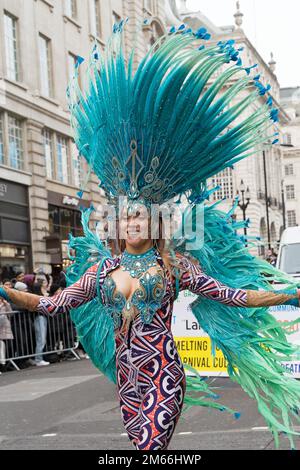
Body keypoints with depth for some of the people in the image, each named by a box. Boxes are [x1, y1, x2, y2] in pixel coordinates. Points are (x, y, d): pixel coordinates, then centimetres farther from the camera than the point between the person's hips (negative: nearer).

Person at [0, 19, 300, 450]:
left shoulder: (174, 264, -2)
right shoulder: (103, 267, 7)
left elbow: (231, 295, -3)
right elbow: (54, 304, 7)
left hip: (163, 373, -4)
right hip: (127, 376, 4)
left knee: (150, 445, -12)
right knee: (145, 447, 11)